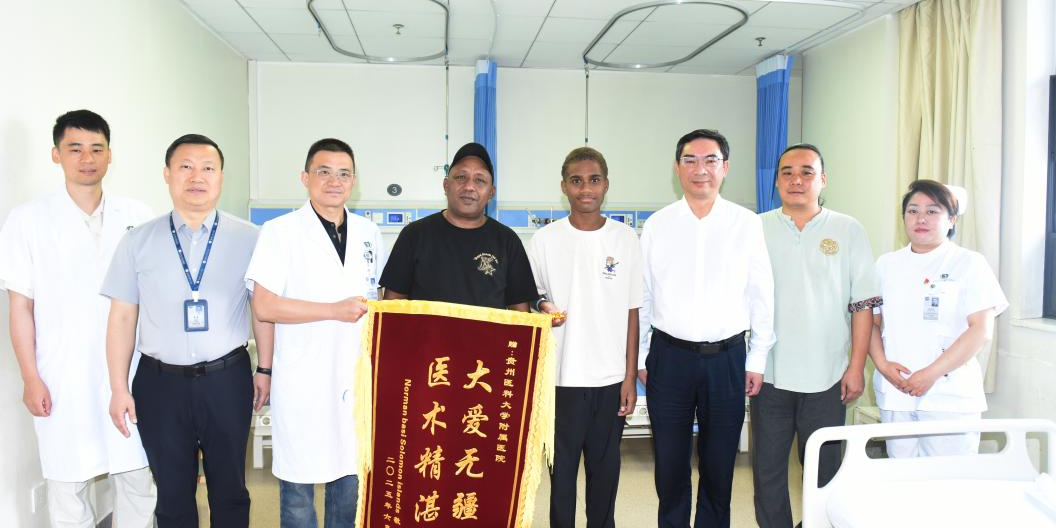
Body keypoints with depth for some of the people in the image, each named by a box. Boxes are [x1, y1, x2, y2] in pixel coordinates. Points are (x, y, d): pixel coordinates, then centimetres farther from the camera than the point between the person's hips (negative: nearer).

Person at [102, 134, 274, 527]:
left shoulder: (248, 239, -3)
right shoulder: (137, 242, 0)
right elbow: (122, 317, 2)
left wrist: (265, 369, 2)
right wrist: (119, 388, 0)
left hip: (227, 380, -1)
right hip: (160, 383, 1)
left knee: (230, 490, 15)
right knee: (172, 494, 15)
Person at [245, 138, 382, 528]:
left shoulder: (369, 234, 10)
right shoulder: (279, 232, -5)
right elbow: (264, 306, -12)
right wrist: (336, 311, -16)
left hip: (358, 377, 4)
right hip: (303, 381, -4)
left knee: (351, 479, 13)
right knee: (298, 483, 6)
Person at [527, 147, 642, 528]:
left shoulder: (626, 240, 2)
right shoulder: (544, 241, -1)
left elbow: (632, 312, 4)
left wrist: (630, 377, 2)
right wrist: (543, 309, -15)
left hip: (611, 379, 1)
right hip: (561, 378, -1)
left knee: (605, 468, 11)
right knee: (561, 467, 7)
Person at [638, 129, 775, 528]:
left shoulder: (747, 224, 0)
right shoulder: (657, 225, 2)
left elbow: (761, 296, 3)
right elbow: (641, 296, 5)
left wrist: (757, 360, 2)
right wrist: (639, 359, 5)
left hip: (727, 358, 0)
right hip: (670, 356, 0)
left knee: (719, 465, 11)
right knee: (670, 465, 11)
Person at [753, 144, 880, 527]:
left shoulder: (848, 231, 2)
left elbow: (863, 304, 1)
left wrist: (856, 367, -3)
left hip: (826, 379, -1)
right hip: (769, 376, 1)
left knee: (824, 470, 10)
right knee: (768, 469, 10)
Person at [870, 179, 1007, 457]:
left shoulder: (969, 264, 0)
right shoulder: (886, 264, 11)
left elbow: (981, 330, -8)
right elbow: (872, 322, 11)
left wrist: (930, 374, -14)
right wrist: (882, 364, -6)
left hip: (950, 397, -3)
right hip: (895, 393, 3)